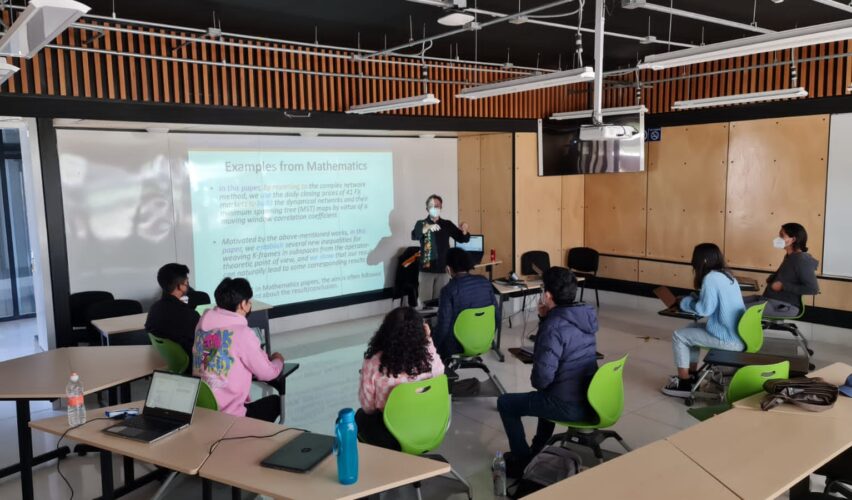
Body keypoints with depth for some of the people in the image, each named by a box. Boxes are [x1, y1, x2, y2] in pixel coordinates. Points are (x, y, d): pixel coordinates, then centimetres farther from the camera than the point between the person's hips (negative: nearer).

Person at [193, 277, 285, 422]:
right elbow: (267, 374, -8)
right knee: (275, 402, 20)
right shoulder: (242, 333, -19)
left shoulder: (204, 322, 0)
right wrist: (278, 360, 13)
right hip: (228, 416, -7)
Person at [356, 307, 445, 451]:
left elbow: (367, 406, -12)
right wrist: (428, 339, 7)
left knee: (361, 416, 29)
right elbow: (440, 373, 7)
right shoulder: (429, 358, -18)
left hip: (390, 438, -3)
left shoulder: (374, 362, -23)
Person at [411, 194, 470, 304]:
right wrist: (428, 228, -41)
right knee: (425, 301, 1)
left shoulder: (447, 224, 5)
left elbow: (462, 239, 3)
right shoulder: (421, 224, -2)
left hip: (443, 268, 2)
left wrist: (464, 230, -21)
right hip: (426, 269, -2)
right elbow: (414, 236, -22)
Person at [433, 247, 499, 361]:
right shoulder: (485, 282, -4)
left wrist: (433, 344, 1)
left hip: (457, 346, -5)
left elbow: (443, 325, -17)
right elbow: (497, 315, 1)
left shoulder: (449, 289, -19)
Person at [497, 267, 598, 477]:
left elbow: (543, 376, -26)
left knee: (505, 403, 11)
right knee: (547, 393, 38)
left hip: (569, 406, -8)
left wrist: (534, 381, -3)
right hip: (590, 397, 8)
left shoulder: (554, 325, -24)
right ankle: (537, 450, 46)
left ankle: (523, 462, 21)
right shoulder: (584, 315, 2)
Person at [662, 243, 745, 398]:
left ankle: (684, 383, 11)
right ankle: (691, 375, 29)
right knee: (692, 329, 24)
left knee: (679, 336, 4)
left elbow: (705, 309, -19)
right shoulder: (727, 275, 11)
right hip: (739, 336, 9)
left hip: (729, 339, -9)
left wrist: (686, 302, -1)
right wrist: (694, 300, 11)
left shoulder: (711, 278, -16)